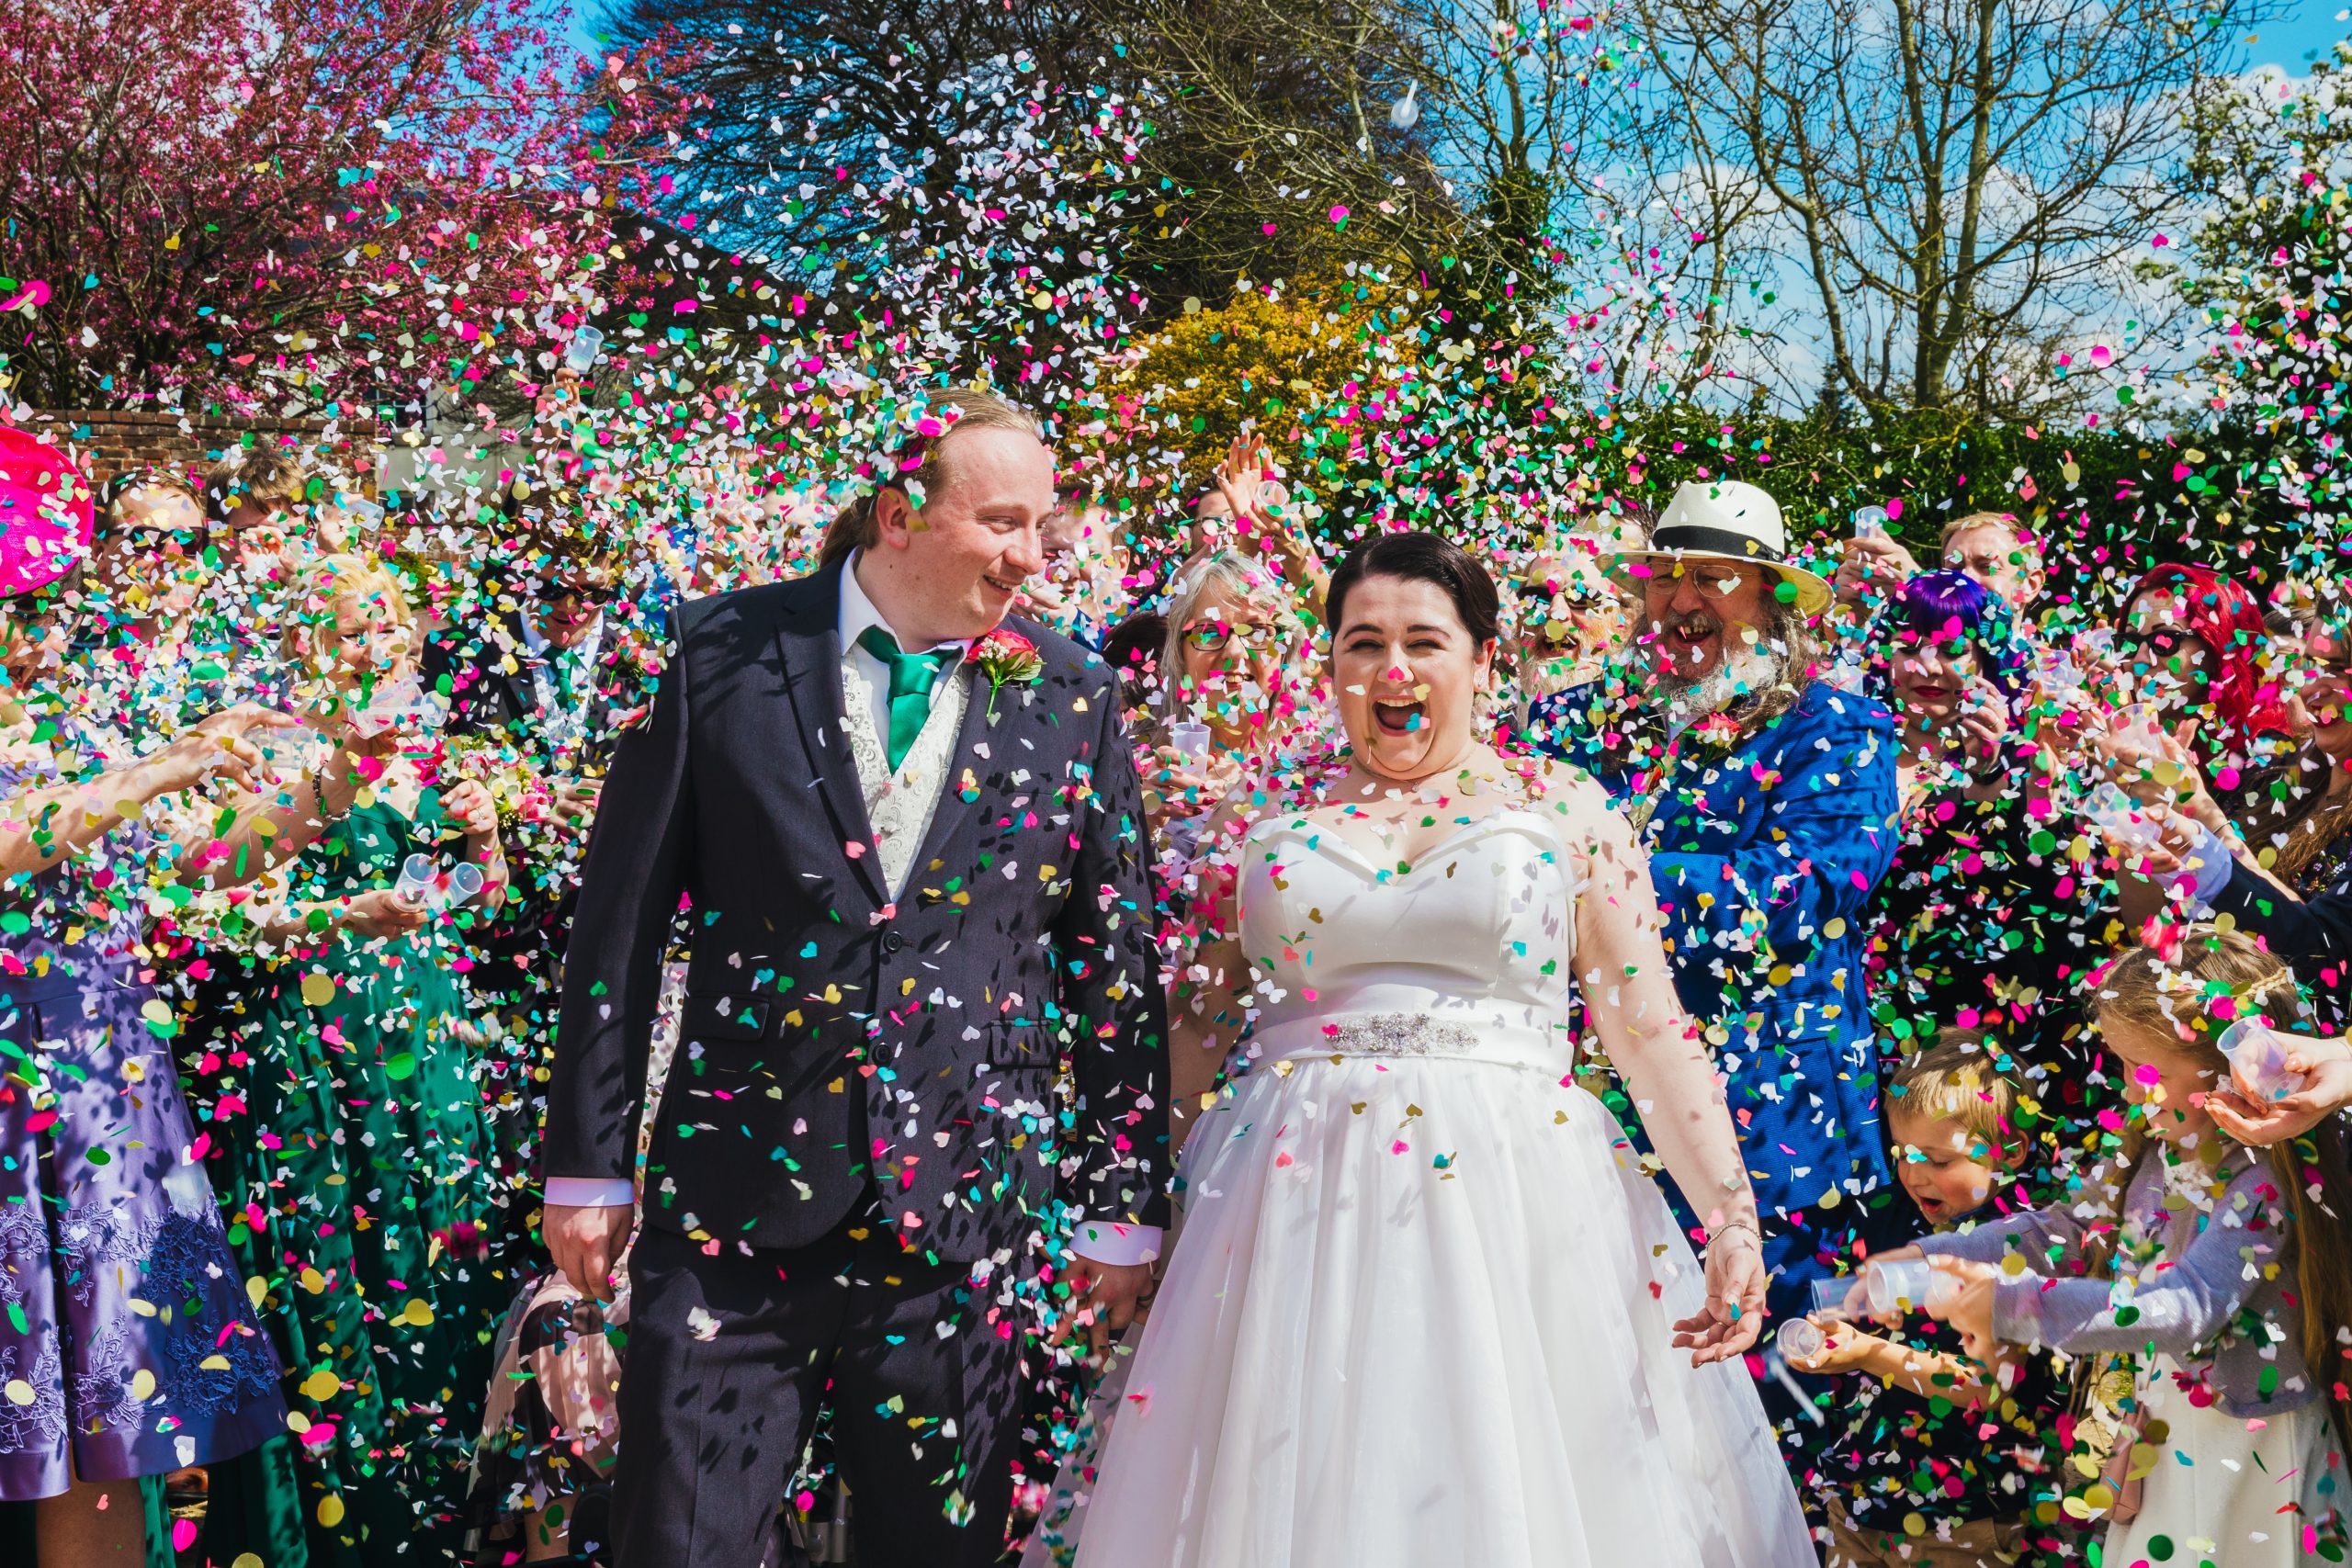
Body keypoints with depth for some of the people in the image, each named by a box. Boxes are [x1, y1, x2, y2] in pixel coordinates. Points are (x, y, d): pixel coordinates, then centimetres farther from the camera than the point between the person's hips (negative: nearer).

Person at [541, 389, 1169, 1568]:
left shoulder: (1071, 698, 4)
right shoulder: (727, 649, 1)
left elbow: (1117, 971, 7)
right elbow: (621, 914, 3)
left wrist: (1122, 1207, 7)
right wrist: (588, 1160, 2)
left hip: (965, 1209, 1)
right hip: (736, 1203, -1)